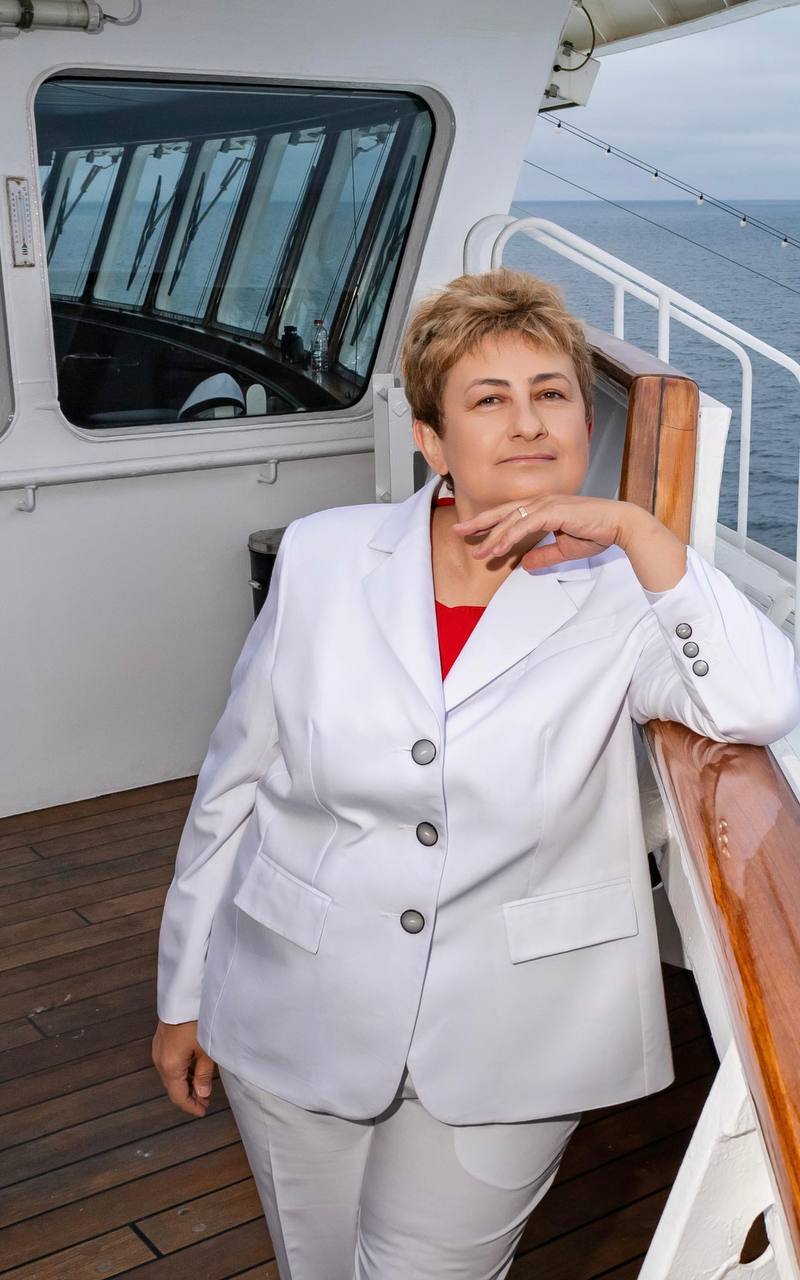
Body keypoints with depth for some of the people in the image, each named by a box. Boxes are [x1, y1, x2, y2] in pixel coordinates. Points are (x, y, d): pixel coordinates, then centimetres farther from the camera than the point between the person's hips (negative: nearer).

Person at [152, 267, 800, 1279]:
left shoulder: (616, 598, -9)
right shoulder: (322, 558, -6)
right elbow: (232, 783, 1)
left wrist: (637, 531, -24)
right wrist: (182, 994, 7)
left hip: (503, 1052, -1)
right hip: (299, 1023, 2)